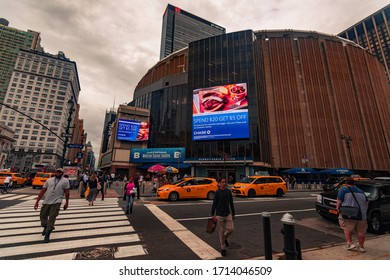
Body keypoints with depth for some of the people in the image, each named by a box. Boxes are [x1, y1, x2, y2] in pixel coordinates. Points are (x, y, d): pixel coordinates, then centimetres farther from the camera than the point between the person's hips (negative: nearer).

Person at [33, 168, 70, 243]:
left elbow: (67, 192, 1)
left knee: (52, 218, -4)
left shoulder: (65, 181, 0)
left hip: (56, 202, -4)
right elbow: (42, 191, 11)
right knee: (42, 215, 13)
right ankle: (45, 228, 42)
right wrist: (37, 202, 7)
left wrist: (66, 203, 1)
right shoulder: (49, 180, 10)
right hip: (46, 202, 4)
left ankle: (47, 235, 11)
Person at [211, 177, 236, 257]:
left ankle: (225, 238, 31)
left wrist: (233, 213, 14)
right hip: (219, 215, -4)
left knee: (231, 228, -1)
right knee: (221, 232, 5)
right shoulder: (217, 192, -9)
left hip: (228, 214, 4)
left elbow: (231, 203, 11)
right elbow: (214, 204, -6)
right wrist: (213, 215, -7)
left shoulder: (228, 191, 3)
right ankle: (223, 249, 23)